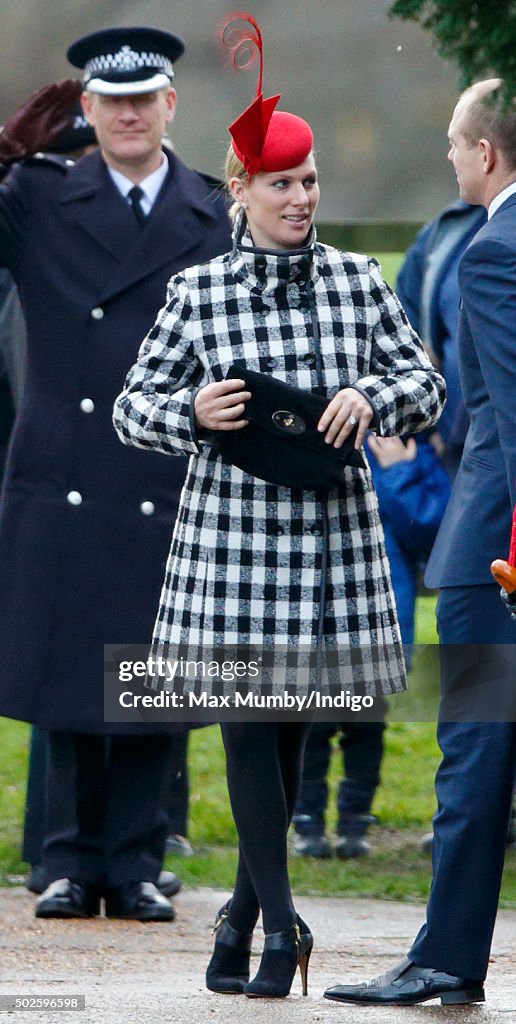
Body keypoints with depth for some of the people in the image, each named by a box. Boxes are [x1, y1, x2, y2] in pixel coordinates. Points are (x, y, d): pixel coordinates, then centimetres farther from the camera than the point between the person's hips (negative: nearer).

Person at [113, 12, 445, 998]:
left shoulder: (357, 281, 3)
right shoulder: (197, 292, -2)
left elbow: (426, 384, 7)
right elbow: (134, 407, 3)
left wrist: (370, 396, -14)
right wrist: (193, 413, -19)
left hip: (332, 534, 2)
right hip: (229, 531, -2)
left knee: (292, 727, 8)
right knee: (246, 724, -6)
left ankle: (244, 913, 23)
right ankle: (282, 925, 0)